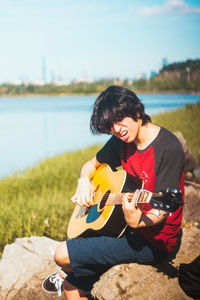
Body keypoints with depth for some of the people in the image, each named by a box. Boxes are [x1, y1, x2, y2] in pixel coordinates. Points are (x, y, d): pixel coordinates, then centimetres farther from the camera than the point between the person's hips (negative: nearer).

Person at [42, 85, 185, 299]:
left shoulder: (168, 147, -19)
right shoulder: (122, 141, 4)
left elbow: (162, 210, -22)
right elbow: (92, 164, 21)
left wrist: (138, 221, -42)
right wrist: (84, 181, -2)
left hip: (152, 240, -7)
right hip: (124, 229, 7)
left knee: (62, 255, -8)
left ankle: (66, 274, 25)